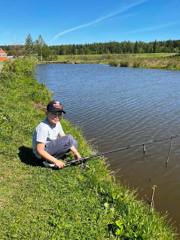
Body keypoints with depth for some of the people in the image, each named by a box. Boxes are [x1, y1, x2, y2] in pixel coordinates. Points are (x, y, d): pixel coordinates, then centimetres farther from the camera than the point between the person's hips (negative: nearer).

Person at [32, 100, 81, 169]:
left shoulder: (57, 123, -2)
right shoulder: (43, 127, -28)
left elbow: (63, 138, 3)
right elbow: (40, 151, -27)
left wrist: (75, 152, -5)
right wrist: (56, 161, -26)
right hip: (42, 153, -9)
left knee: (74, 144, 6)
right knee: (69, 138, -20)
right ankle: (49, 161, -14)